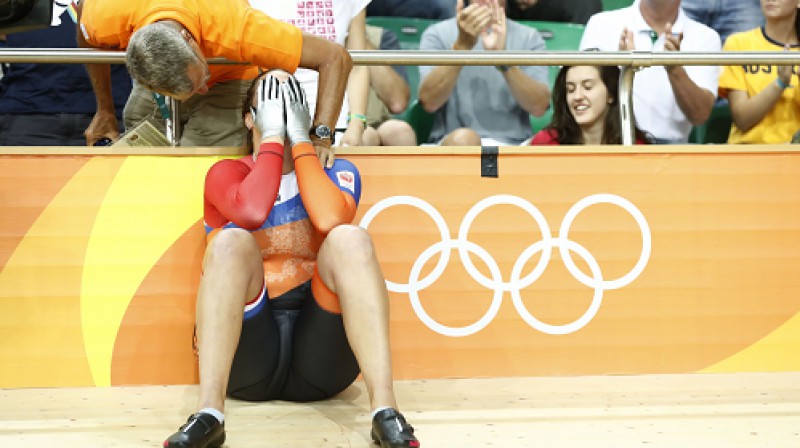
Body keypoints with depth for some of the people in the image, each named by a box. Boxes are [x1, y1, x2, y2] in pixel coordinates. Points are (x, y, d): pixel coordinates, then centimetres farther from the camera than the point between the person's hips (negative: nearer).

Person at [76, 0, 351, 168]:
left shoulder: (236, 28, -46)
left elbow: (335, 58, -40)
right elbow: (88, 41, -9)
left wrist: (320, 136, -48)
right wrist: (104, 110, -3)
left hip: (229, 79, -2)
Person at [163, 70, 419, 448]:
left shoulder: (336, 172, 14)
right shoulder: (227, 173, 11)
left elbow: (330, 220, -12)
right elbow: (252, 211, -15)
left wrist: (300, 137, -5)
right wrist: (273, 135, -5)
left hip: (320, 354, 1)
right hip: (249, 355, -1)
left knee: (349, 238, -23)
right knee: (232, 241, -26)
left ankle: (385, 409, -36)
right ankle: (208, 413, -40)